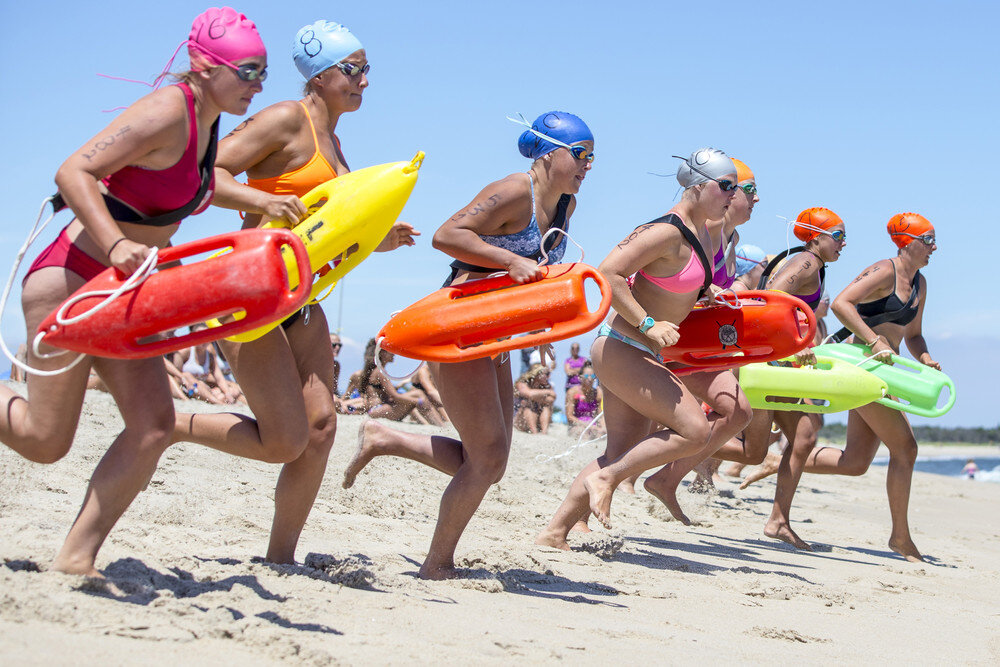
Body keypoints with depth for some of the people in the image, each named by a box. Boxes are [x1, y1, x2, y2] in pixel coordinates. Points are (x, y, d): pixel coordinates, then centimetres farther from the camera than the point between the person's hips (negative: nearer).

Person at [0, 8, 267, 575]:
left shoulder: (209, 124, 7)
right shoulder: (168, 112, -20)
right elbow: (73, 172, -26)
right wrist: (116, 244, -38)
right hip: (69, 279, -9)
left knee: (154, 426, -4)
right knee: (46, 440, -2)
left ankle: (77, 556, 2)